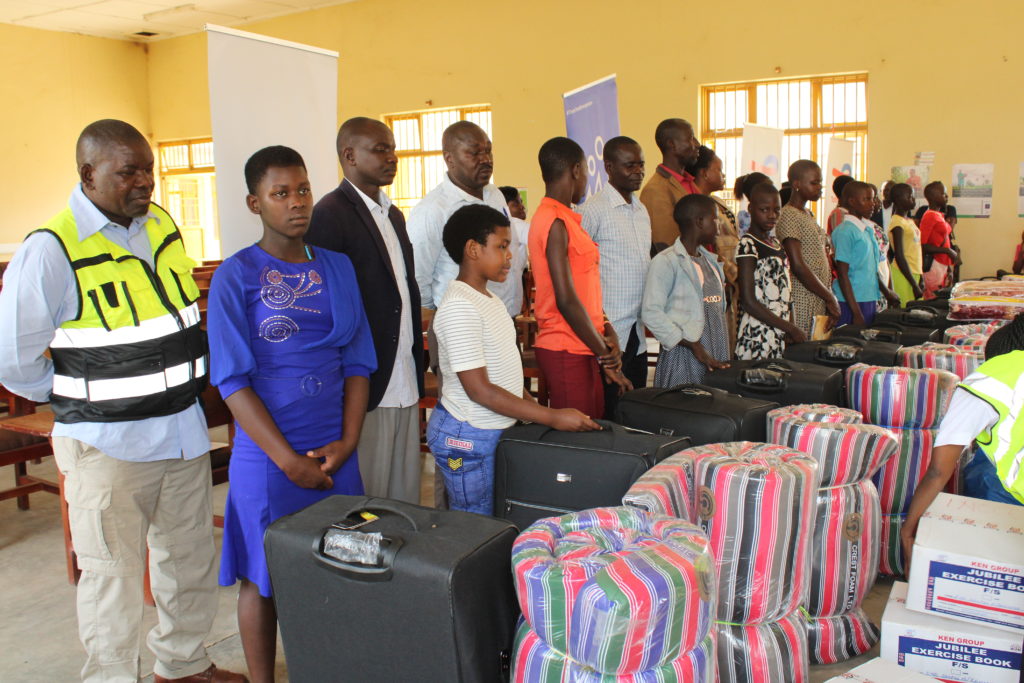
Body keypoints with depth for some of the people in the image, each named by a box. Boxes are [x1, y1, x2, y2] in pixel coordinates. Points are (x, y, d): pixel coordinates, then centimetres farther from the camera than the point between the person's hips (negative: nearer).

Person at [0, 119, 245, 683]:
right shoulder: (51, 251, -15)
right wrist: (81, 399, -2)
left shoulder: (162, 226, 4)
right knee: (114, 577, 7)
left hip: (183, 430, 7)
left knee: (191, 560, 19)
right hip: (108, 446, -6)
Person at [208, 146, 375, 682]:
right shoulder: (236, 276, -6)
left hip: (335, 452, 4)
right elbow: (233, 380, -10)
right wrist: (289, 460, -14)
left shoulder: (337, 268, 7)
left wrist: (348, 441, -4)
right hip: (267, 457, -4)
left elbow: (357, 361, 7)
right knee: (263, 580, 9)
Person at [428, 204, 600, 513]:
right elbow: (479, 390, -23)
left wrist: (534, 407, 6)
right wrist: (553, 418, -22)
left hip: (498, 430, 9)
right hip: (469, 440, -9)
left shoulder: (490, 300, 10)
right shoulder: (459, 307, -20)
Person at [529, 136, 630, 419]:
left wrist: (607, 335, 4)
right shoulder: (555, 223, -15)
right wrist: (604, 354, -11)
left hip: (584, 347, 9)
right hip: (567, 351, -9)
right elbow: (566, 300, -19)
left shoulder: (566, 220, 15)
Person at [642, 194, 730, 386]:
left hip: (716, 357, 7)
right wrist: (694, 346, -16)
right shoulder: (665, 261, -8)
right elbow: (651, 313, -16)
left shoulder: (712, 261, 18)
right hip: (683, 357, -7)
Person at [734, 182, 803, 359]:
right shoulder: (748, 245, -10)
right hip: (757, 339, -8)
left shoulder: (775, 244, 15)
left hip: (780, 337, 8)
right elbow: (748, 302, -15)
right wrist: (791, 328, -12)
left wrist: (791, 328, 9)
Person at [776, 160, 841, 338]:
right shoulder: (789, 216, -12)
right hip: (801, 303, -9)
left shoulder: (808, 215, 18)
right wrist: (830, 298, -13)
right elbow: (797, 266, -18)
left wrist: (829, 297, 15)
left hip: (818, 302, 9)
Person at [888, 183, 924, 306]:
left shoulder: (909, 221, 15)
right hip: (903, 275, -8)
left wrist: (919, 279, 16)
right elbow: (899, 256, -17)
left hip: (914, 274, 8)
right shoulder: (897, 222, -12)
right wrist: (915, 285, -18)